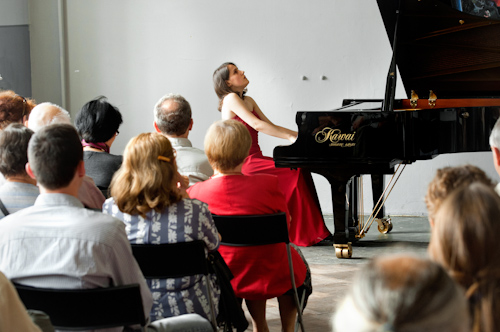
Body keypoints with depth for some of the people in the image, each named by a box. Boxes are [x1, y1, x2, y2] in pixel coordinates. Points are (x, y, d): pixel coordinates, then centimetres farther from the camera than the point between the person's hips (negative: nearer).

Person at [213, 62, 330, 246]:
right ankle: (302, 235, -19)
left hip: (254, 159, 9)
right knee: (295, 172, -23)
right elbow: (256, 124, -19)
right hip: (244, 163, -9)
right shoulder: (231, 99, -9)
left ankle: (310, 232, -9)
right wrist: (290, 137, -23)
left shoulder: (248, 101, 20)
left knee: (299, 168, -10)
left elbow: (270, 126, 18)